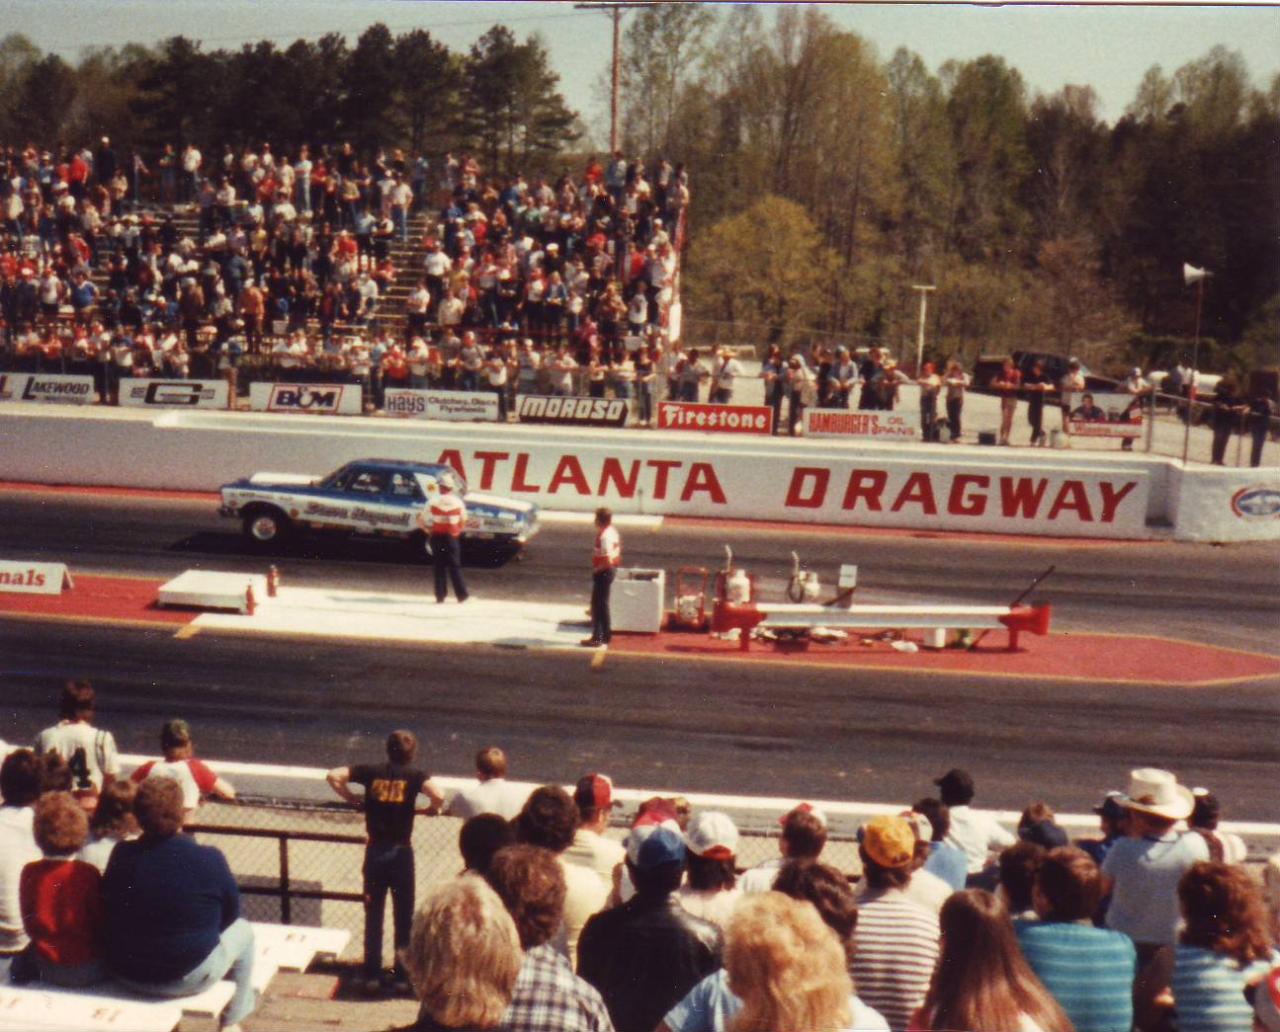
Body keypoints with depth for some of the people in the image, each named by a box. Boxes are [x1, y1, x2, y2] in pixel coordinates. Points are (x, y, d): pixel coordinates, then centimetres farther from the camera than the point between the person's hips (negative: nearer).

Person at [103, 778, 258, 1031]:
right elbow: (231, 912, -4)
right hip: (188, 978, -4)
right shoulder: (209, 860, -20)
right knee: (243, 930, 23)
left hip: (125, 976, 4)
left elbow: (108, 911, 5)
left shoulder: (121, 855, -11)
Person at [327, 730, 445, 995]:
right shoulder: (415, 775, -6)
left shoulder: (371, 771, 1)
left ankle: (372, 976, 11)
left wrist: (352, 798, 7)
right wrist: (432, 809, -1)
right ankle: (402, 976, 13)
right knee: (403, 916, 9)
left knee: (373, 916, 10)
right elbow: (438, 796, -22)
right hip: (401, 852, -2)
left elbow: (333, 776, -4)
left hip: (375, 851, 2)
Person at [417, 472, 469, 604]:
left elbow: (420, 518, -5)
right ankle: (461, 595, 2)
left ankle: (440, 595, 5)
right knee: (454, 566, 5)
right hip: (452, 537, 1)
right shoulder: (458, 502, 0)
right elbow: (463, 520, 11)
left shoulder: (433, 501, -6)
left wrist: (428, 530, 5)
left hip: (437, 536, -1)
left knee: (439, 566, 6)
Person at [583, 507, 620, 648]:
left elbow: (608, 561, -28)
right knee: (602, 603, 19)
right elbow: (618, 546, 19)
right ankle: (606, 635, 27)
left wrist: (596, 569, -15)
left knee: (598, 605, -2)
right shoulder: (612, 530, 4)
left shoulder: (604, 536, -25)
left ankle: (597, 638, 3)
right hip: (611, 569, 10)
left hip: (603, 572, -10)